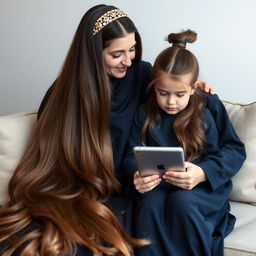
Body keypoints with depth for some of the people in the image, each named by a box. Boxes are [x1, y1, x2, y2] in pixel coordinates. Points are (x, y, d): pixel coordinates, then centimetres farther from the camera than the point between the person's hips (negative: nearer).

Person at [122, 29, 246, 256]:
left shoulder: (207, 111, -1)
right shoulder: (145, 114, 5)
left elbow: (235, 152, -4)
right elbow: (132, 155, 2)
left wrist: (203, 173, -24)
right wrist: (136, 175, -23)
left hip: (201, 186, -2)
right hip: (157, 185, 2)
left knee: (182, 202, -35)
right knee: (150, 203, -33)